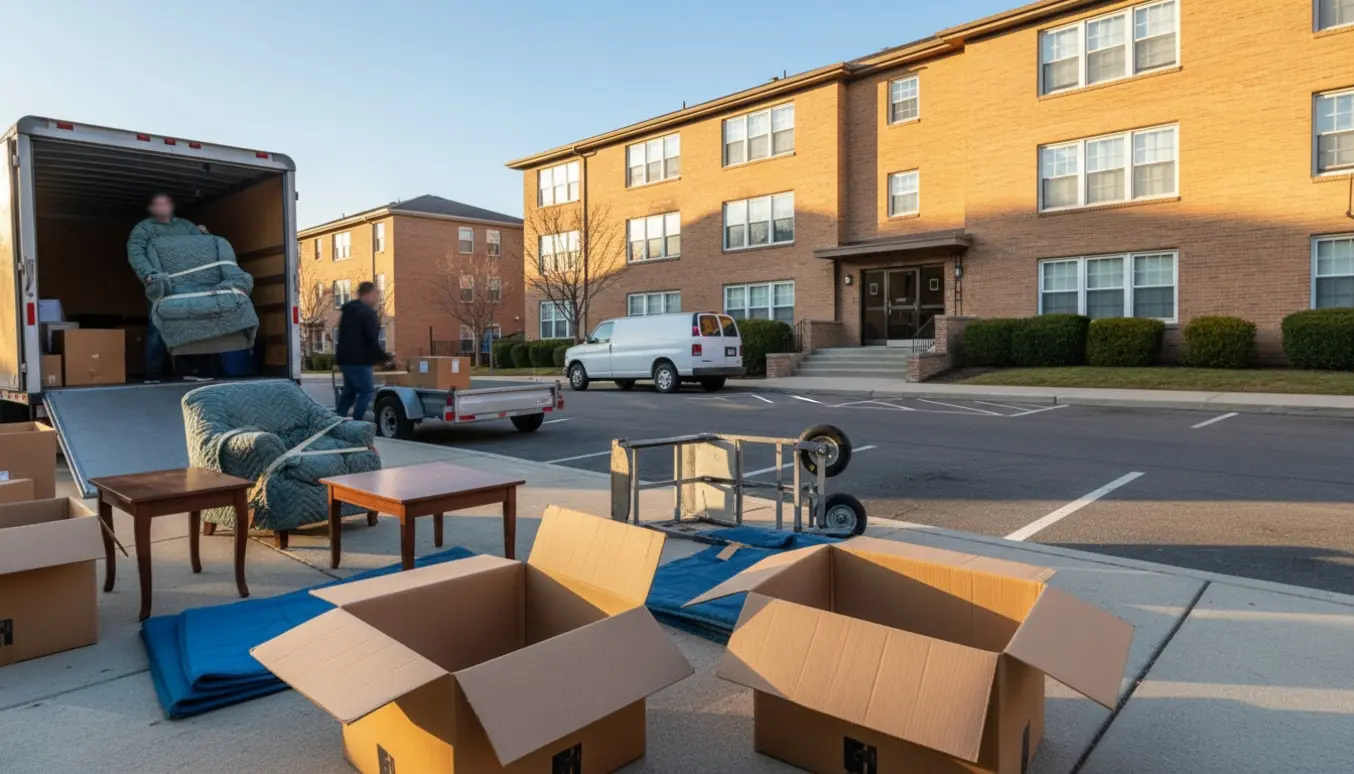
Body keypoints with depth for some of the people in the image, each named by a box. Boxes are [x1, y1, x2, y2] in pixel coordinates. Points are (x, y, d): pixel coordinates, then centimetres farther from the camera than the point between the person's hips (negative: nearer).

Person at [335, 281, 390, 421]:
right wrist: (385, 357, -10)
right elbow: (372, 340, -18)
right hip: (359, 360, -10)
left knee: (349, 392, 17)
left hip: (345, 358, 10)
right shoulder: (367, 313, -13)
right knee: (367, 391, -6)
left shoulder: (348, 311, 19)